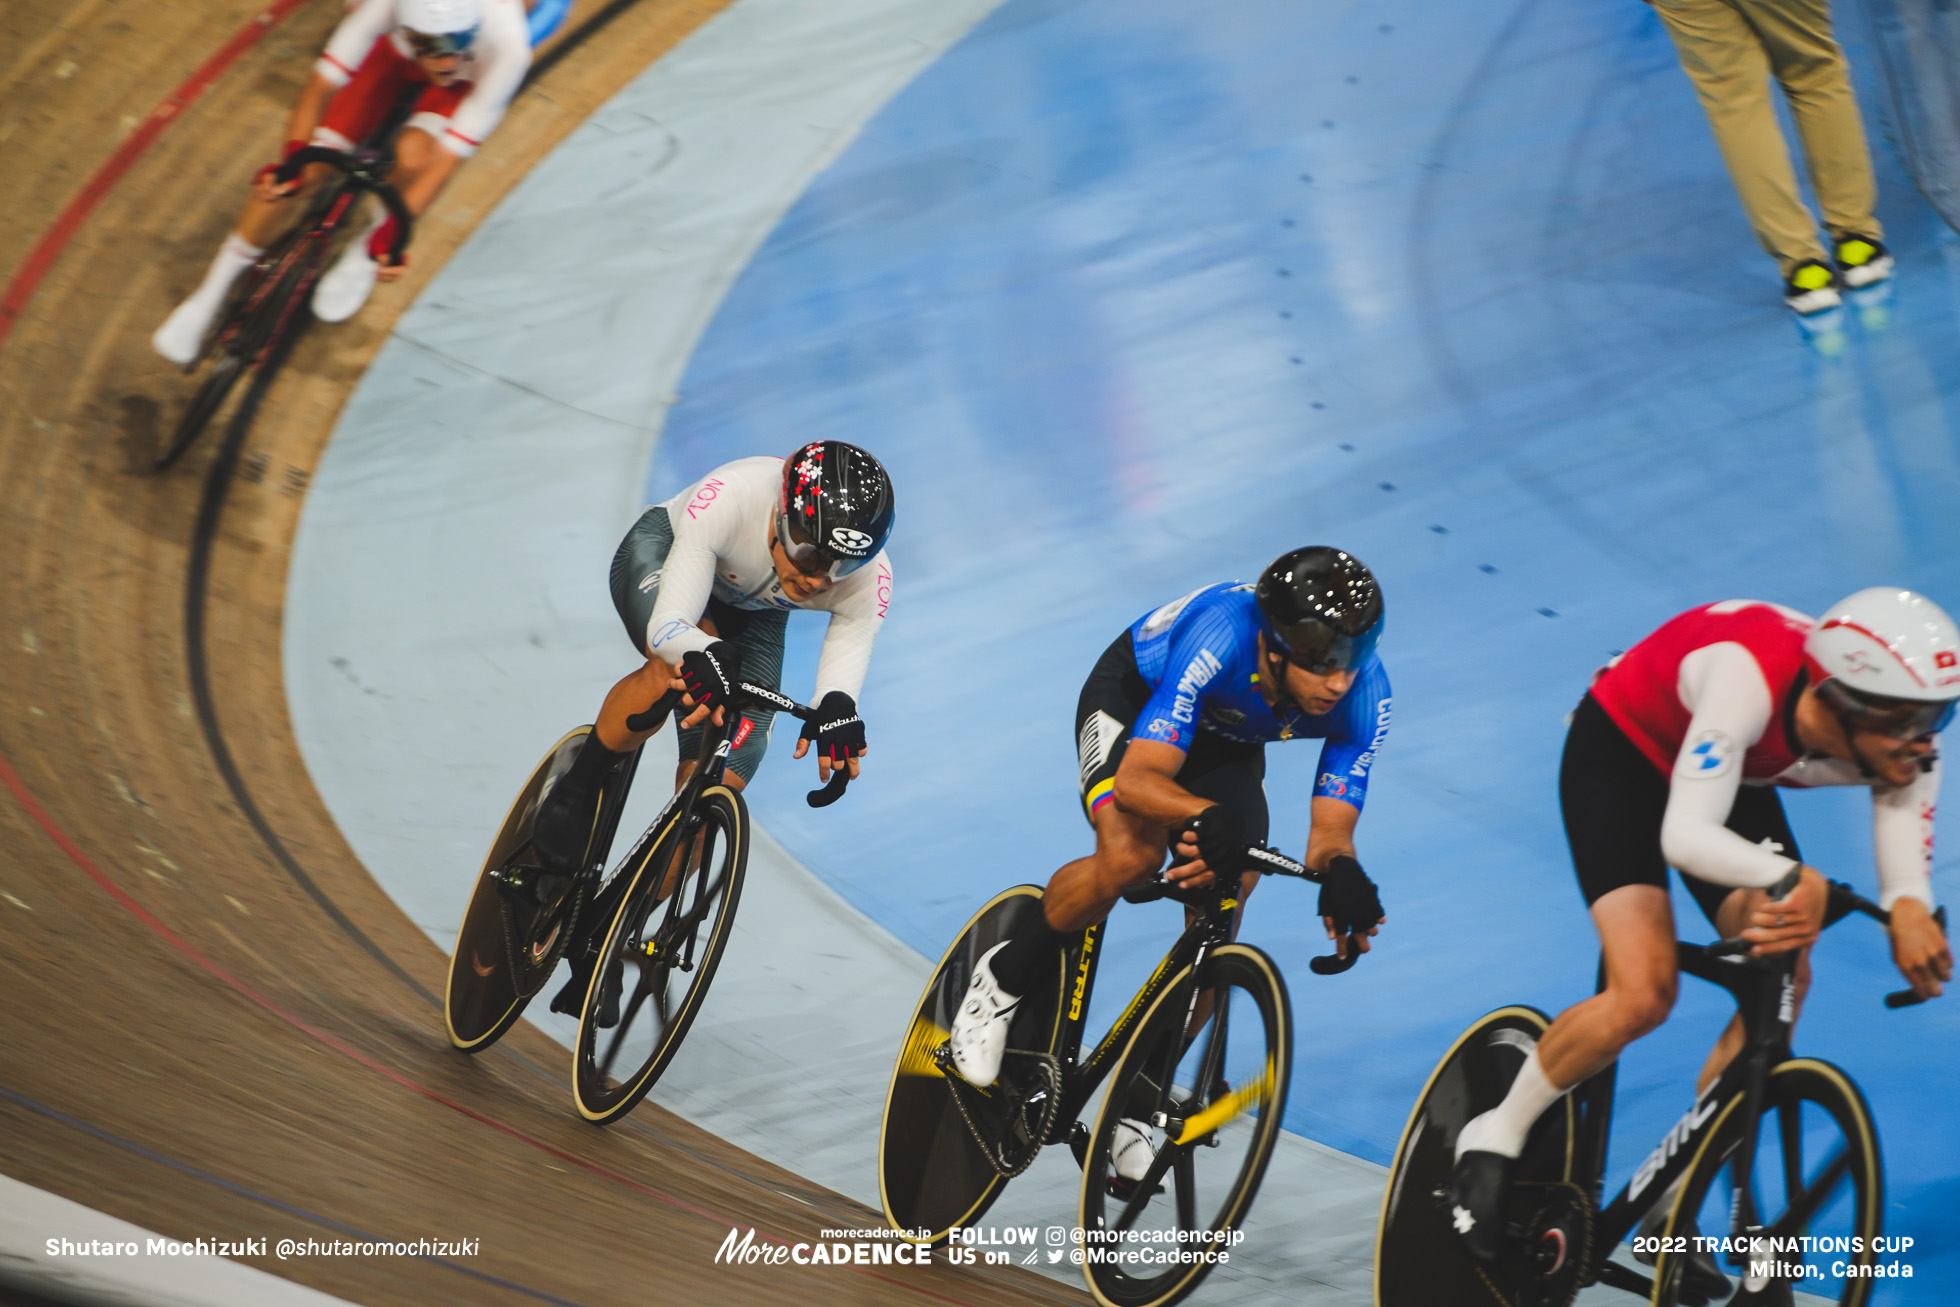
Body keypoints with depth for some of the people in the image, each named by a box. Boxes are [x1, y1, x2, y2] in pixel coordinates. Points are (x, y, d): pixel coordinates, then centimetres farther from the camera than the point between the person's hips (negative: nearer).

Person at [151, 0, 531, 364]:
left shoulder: (508, 48, -42)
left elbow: (446, 158, -38)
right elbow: (321, 87, -32)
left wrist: (390, 231, -43)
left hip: (470, 76, -1)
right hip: (392, 54, 1)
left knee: (414, 155, -31)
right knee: (301, 171, -10)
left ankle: (368, 249, 1)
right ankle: (208, 296, 8)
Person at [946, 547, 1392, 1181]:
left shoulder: (1364, 696, -30)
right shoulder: (1219, 640, -42)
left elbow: (1330, 833, -26)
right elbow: (1138, 778, -44)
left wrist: (1340, 874, -50)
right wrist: (1206, 816, -64)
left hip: (1227, 743, 4)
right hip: (1132, 703, -4)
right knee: (1131, 857, -33)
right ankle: (1005, 977, -5)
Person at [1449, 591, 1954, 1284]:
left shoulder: (1904, 755, -27)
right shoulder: (1752, 678, -43)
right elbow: (1684, 836, -49)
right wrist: (1790, 878, -65)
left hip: (1734, 778, 6)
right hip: (1620, 752, -6)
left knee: (1782, 988, -11)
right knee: (1644, 993, -22)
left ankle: (1674, 1200, 5)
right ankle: (1495, 1137, 3)